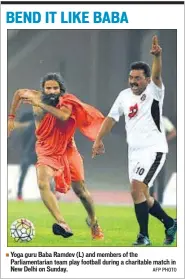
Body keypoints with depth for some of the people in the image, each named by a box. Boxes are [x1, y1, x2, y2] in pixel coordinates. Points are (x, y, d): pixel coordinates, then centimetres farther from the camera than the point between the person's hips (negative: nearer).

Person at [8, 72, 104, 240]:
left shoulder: (66, 101, -17)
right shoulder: (36, 97, -11)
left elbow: (63, 116, -40)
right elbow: (18, 93, 11)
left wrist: (40, 104, -40)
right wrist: (11, 117, 11)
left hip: (68, 151, -1)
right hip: (47, 152, 1)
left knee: (80, 190, 7)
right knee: (42, 184, -27)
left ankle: (94, 223, 33)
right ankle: (63, 225, -38)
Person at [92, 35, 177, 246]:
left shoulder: (153, 92, -8)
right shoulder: (124, 95, 9)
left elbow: (156, 75, -28)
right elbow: (111, 118, 18)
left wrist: (157, 57, -48)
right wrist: (98, 140, 8)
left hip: (153, 149, -7)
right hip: (135, 151, 7)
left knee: (137, 189, -20)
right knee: (142, 196, 12)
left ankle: (144, 236, -13)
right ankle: (170, 224, 32)